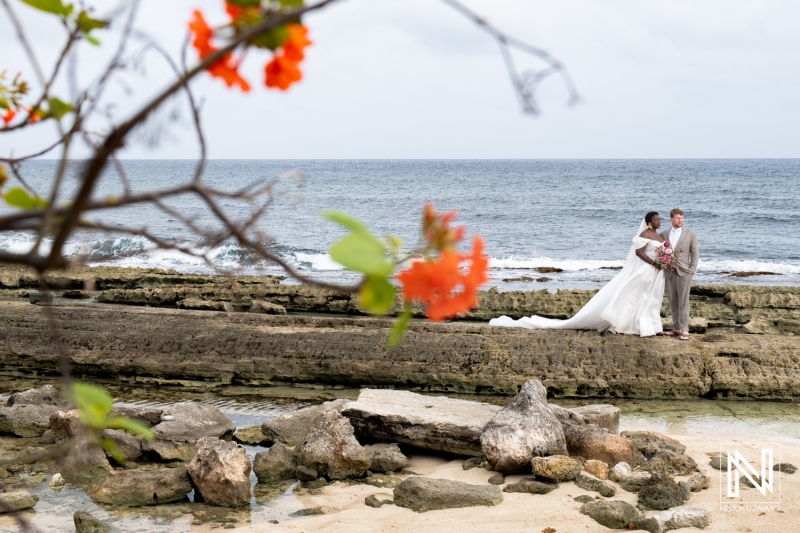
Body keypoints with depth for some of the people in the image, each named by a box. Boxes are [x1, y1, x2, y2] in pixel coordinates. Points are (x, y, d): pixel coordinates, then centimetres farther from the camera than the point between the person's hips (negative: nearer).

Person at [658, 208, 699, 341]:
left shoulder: (690, 234, 4)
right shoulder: (663, 234, 10)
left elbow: (695, 254, 3)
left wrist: (691, 271, -6)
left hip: (683, 272, -3)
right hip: (669, 273, 3)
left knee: (683, 302, -8)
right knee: (673, 303, 7)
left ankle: (684, 330, -8)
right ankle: (676, 329, 12)